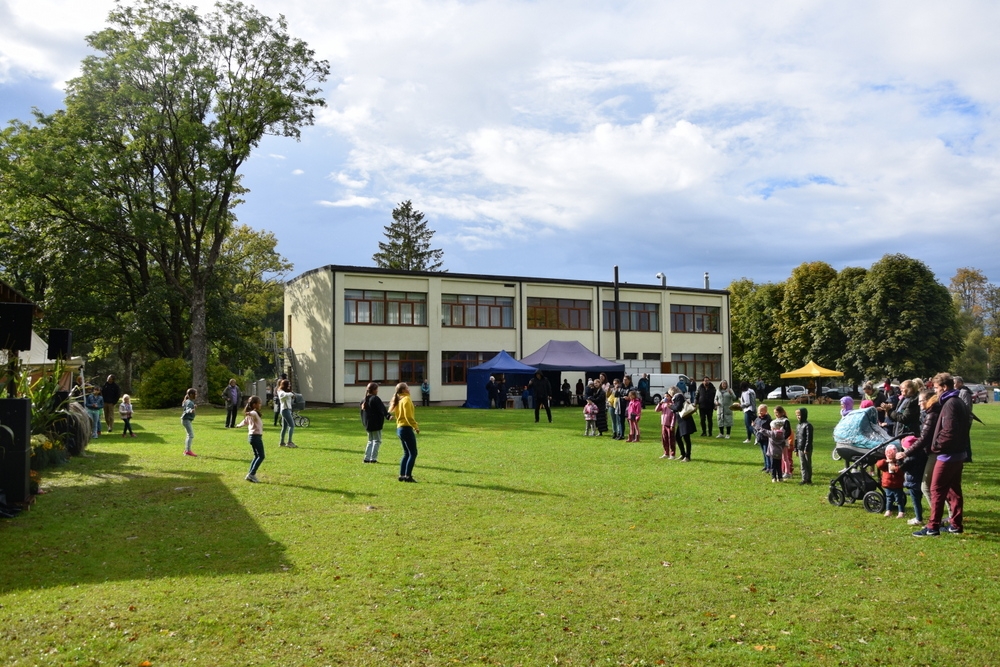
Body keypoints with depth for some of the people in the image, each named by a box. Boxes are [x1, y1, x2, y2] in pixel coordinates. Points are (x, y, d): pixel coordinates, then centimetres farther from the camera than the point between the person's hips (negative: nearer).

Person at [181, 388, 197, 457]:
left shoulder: (190, 401, 13)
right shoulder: (189, 402, -16)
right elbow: (187, 410, -34)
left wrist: (194, 406, 50)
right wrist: (191, 411, -55)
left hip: (187, 420, 11)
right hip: (186, 420, -11)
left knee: (189, 435, 18)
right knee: (191, 435, -15)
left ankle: (186, 450, 25)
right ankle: (188, 451, -19)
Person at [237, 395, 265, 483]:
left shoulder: (250, 415, 16)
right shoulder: (255, 413, -13)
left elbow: (245, 422, 30)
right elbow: (252, 413, -37)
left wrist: (238, 425, 51)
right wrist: (249, 413, -61)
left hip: (252, 436, 10)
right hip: (256, 436, -10)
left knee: (257, 456, 15)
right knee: (261, 456, -10)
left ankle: (250, 475, 13)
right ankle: (252, 474, -14)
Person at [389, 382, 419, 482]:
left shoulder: (398, 401, 16)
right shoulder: (406, 399, -11)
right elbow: (408, 416, -19)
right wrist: (416, 426, -13)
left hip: (399, 428, 9)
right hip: (406, 428, -9)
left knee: (406, 453, 15)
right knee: (413, 453, -6)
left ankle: (402, 475, 14)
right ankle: (408, 476, -10)